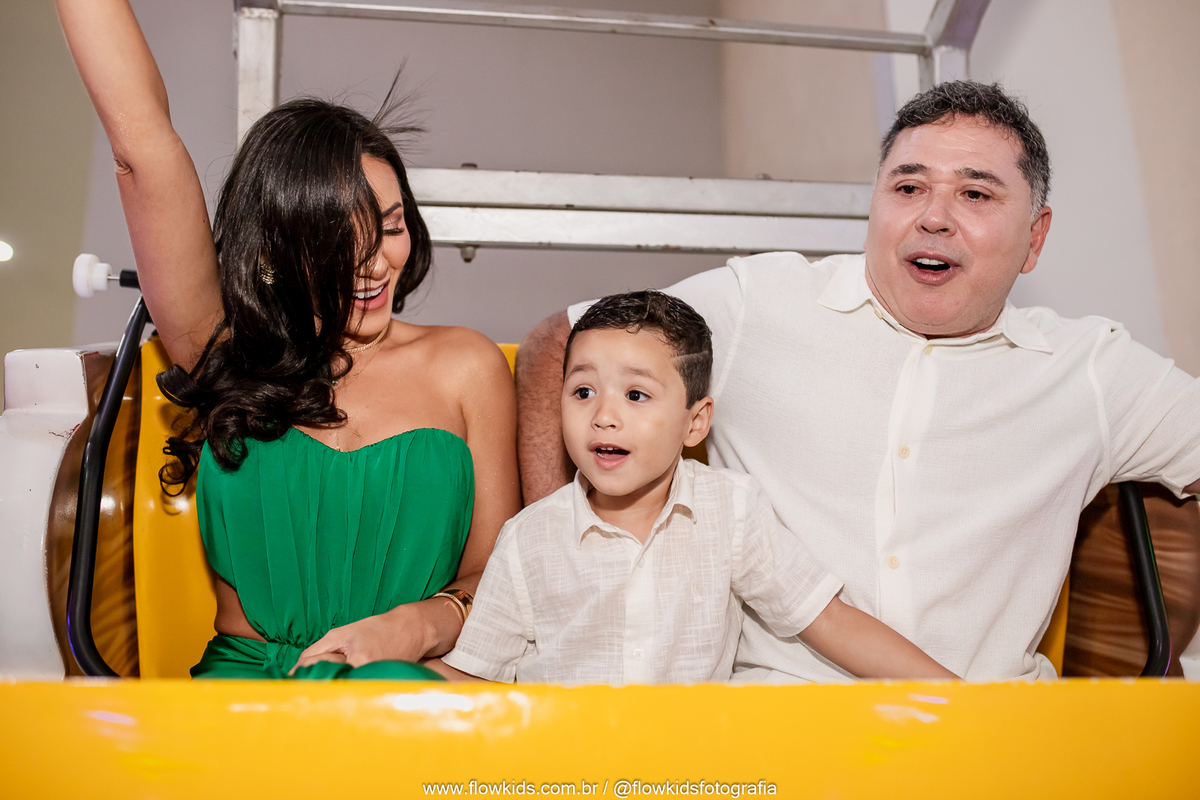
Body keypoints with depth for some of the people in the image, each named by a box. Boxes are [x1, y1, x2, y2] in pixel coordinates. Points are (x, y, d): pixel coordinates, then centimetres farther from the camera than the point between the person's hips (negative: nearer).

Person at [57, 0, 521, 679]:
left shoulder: (465, 366, 6)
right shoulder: (228, 354, 4)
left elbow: (501, 568, 7)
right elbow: (142, 137, -2)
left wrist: (426, 623, -13)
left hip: (412, 679, 0)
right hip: (240, 672, 1)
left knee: (383, 684, -35)